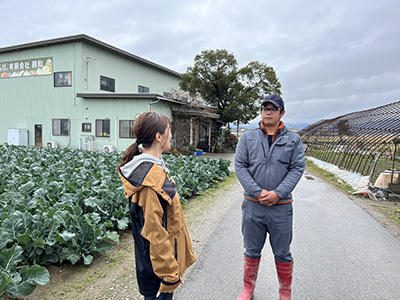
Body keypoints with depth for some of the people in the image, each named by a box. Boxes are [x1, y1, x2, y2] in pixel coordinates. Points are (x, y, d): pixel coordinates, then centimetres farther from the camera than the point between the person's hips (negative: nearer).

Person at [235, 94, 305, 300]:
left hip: (281, 206, 0)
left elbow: (297, 169, -3)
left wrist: (277, 193, -15)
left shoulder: (293, 140, 3)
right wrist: (258, 192, -13)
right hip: (252, 205, 1)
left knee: (283, 254, 14)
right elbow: (240, 166, -3)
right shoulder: (248, 137, 3)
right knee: (252, 251, 15)